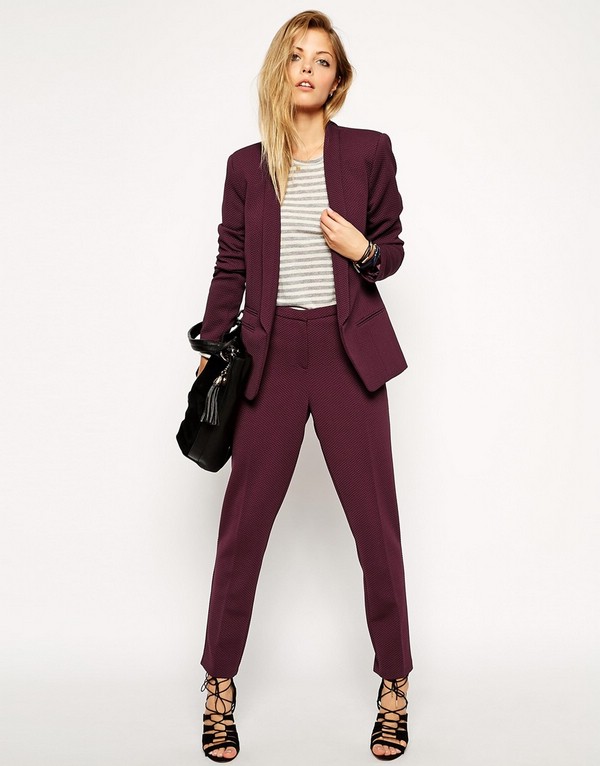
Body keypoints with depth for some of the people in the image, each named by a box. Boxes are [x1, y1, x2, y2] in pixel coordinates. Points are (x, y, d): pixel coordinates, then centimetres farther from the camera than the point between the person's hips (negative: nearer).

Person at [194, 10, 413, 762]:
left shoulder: (368, 152, 4)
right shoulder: (246, 166, 7)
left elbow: (391, 249, 10)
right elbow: (230, 267, 11)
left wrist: (363, 249, -12)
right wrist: (211, 352, 8)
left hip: (349, 352, -1)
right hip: (270, 354, 1)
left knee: (374, 519, 3)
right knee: (244, 520, 3)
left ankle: (393, 685, 20)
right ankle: (219, 685, 20)